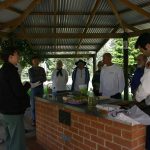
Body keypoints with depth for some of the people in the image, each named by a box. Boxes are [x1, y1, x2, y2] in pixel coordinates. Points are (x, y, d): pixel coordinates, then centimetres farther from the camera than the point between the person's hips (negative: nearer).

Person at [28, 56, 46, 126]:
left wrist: (36, 79, -11)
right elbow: (32, 79, -11)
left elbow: (44, 79, 3)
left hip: (41, 88, 3)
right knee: (33, 105, 1)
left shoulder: (42, 69, 9)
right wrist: (40, 77, -5)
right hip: (33, 88, -3)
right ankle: (34, 120, 10)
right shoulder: (30, 70, -1)